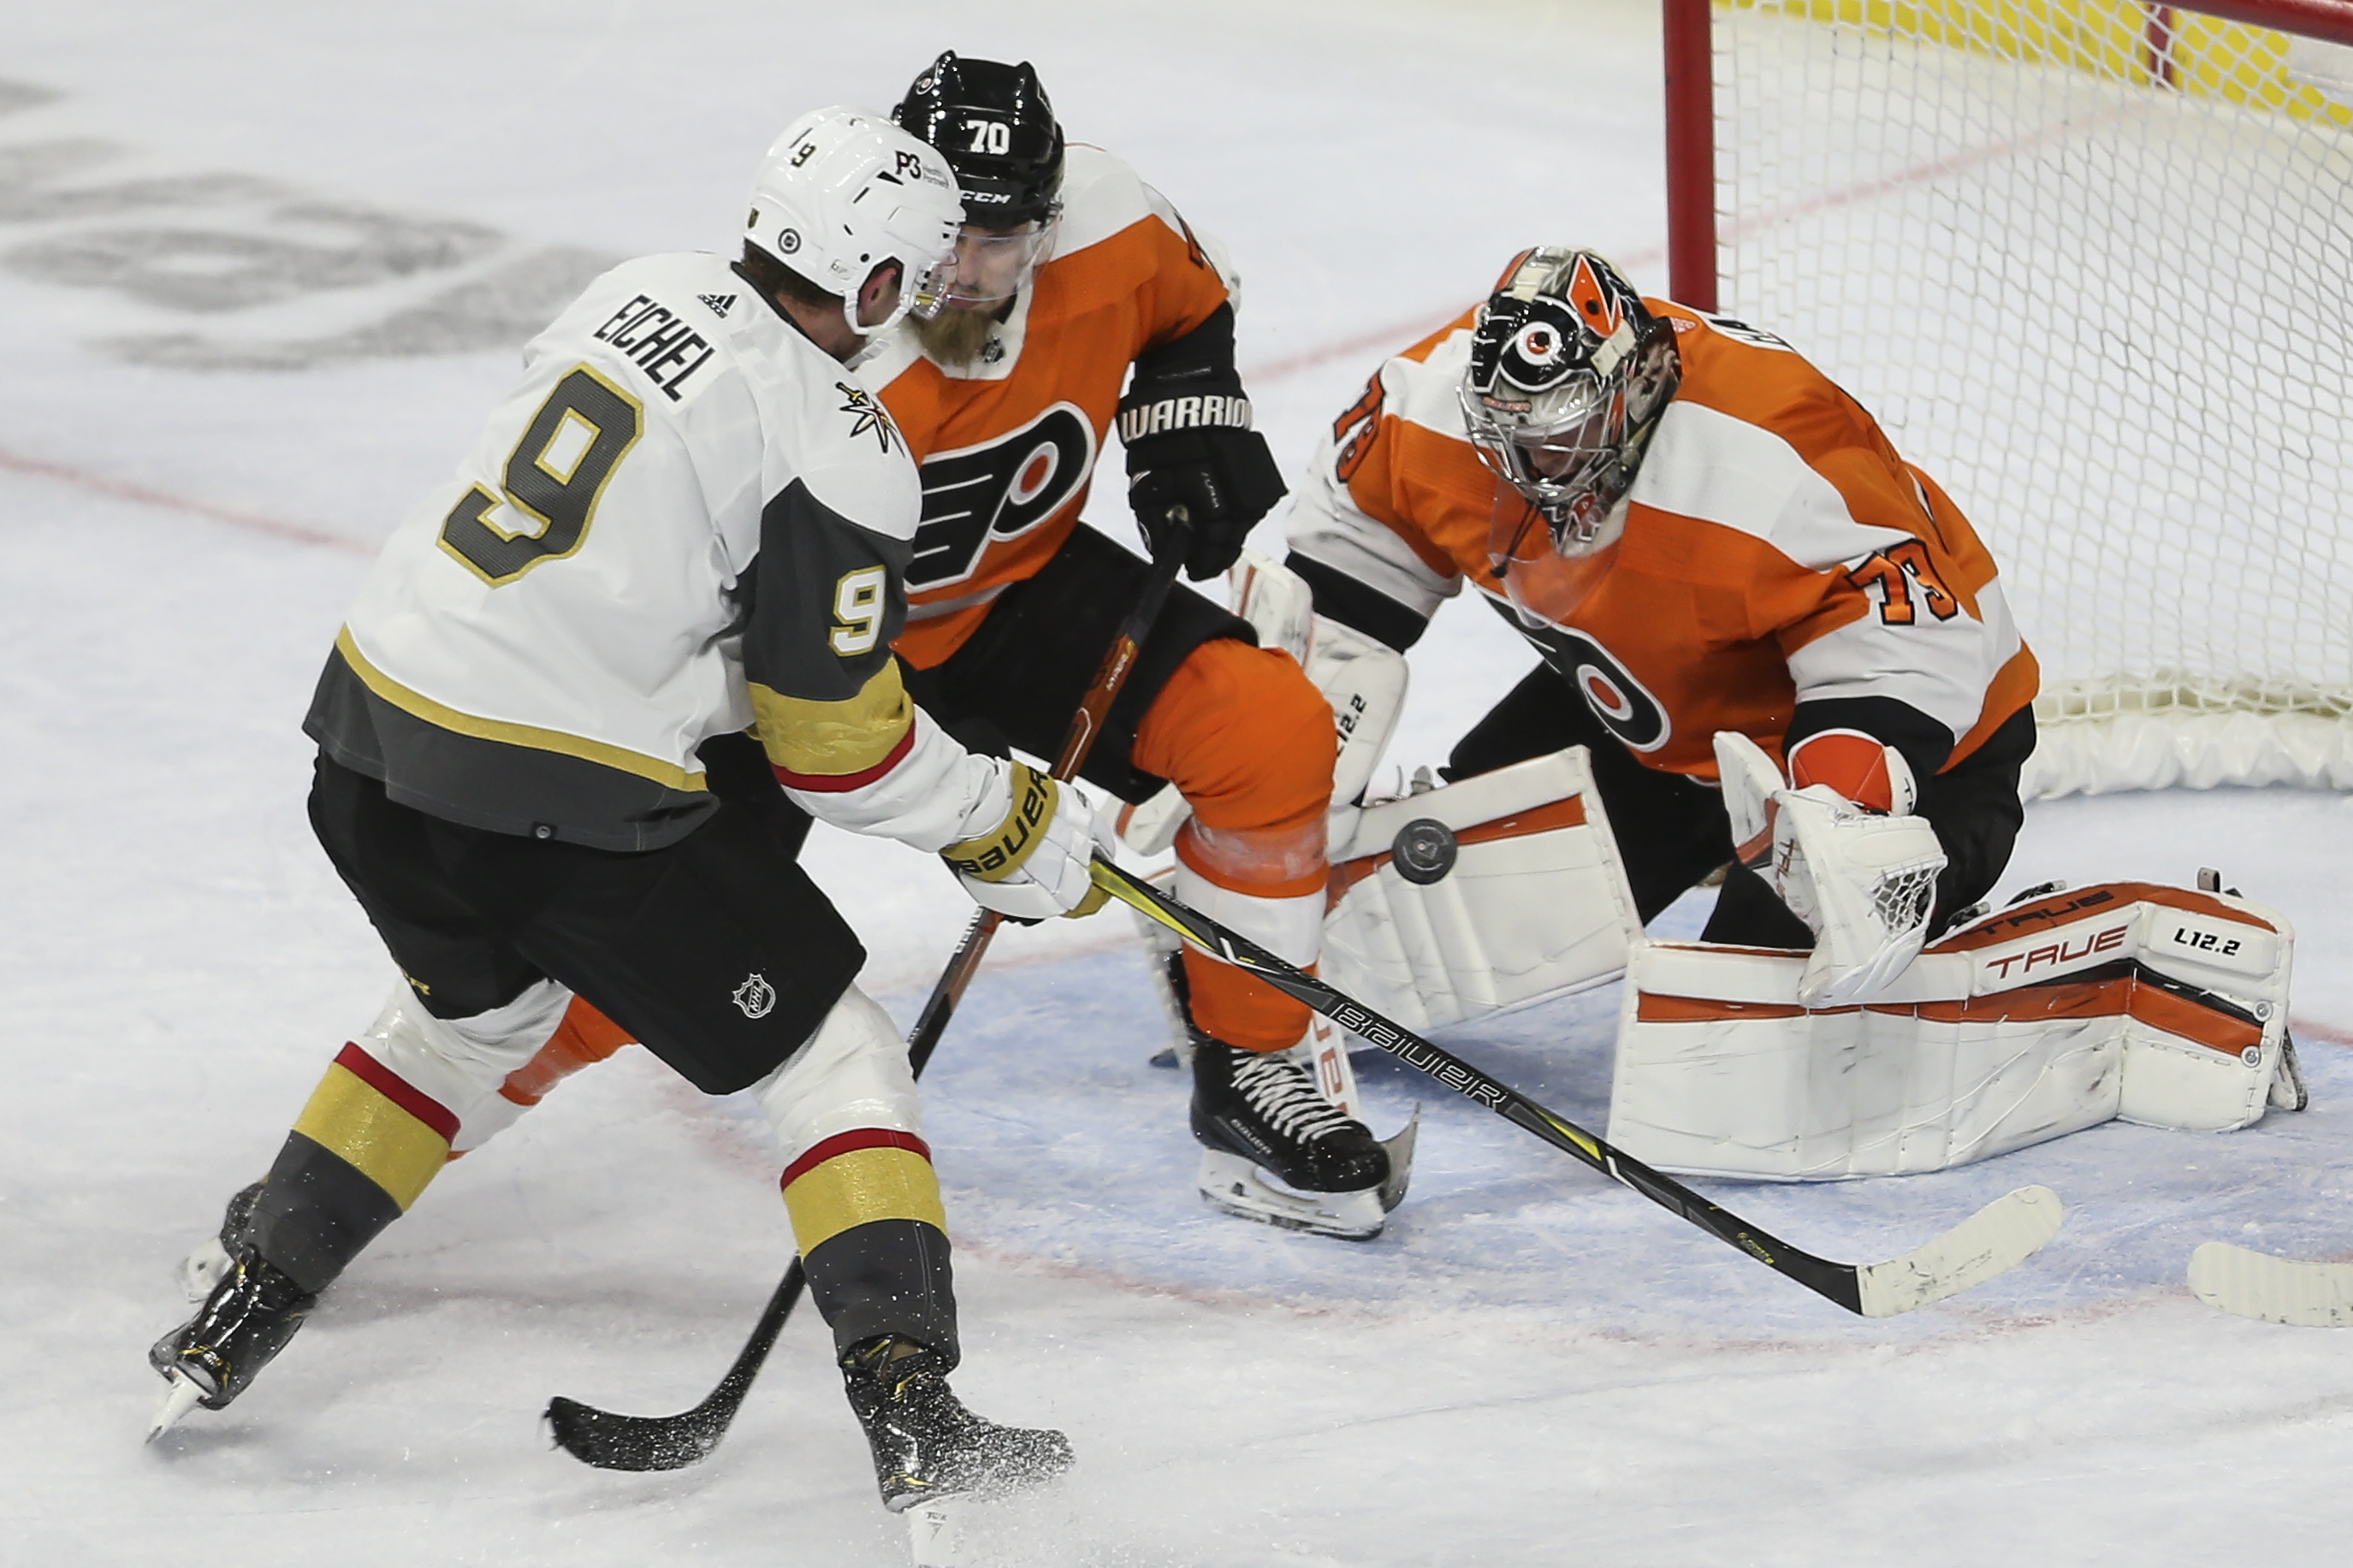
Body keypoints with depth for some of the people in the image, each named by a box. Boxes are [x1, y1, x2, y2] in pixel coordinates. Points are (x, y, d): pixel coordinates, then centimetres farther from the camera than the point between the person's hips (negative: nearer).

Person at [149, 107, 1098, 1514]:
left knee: (475, 1014, 34)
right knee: (831, 1057, 6)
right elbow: (836, 750, -9)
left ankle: (241, 1312, 36)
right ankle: (911, 1409, -4)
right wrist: (1013, 826, 5)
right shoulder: (840, 452, -13)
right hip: (564, 804, -7)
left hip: (379, 719, 7)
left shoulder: (645, 290, 8)